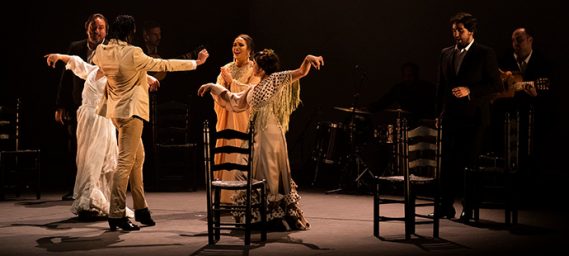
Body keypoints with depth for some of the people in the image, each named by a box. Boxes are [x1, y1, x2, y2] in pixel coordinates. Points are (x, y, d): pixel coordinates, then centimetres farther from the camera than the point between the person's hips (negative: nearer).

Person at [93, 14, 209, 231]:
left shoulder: (101, 52, 2)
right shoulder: (133, 53, -17)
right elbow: (163, 65, -9)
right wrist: (195, 62, 2)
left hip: (117, 111, 8)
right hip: (131, 110, -8)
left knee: (137, 158, 16)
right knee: (126, 162, -8)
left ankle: (141, 209, 21)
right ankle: (116, 215, -8)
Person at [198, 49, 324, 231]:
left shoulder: (277, 80, -4)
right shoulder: (254, 89, 17)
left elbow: (301, 72, -13)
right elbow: (234, 101, 29)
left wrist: (308, 60, -33)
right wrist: (213, 87, 30)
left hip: (270, 135, -8)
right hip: (255, 135, 8)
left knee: (271, 174, -5)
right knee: (255, 175, 9)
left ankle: (279, 217, 2)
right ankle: (258, 216, 18)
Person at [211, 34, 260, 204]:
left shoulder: (254, 69, 0)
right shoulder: (226, 69, 14)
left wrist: (232, 82, -16)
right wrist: (224, 83, -15)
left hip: (245, 119, -5)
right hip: (227, 119, 5)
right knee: (226, 155, 2)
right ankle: (226, 197, 6)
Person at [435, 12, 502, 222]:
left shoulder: (485, 54, -2)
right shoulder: (446, 53, 13)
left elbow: (496, 85, -4)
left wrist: (469, 91, -15)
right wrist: (440, 111, 11)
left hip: (474, 118, -4)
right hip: (451, 117, 4)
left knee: (470, 163, -2)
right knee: (448, 163, 3)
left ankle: (468, 209, 7)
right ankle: (446, 207, 10)